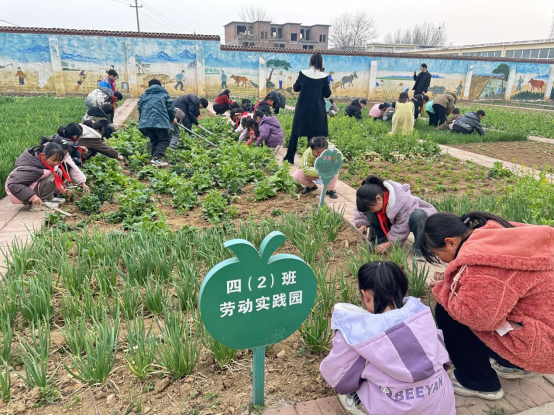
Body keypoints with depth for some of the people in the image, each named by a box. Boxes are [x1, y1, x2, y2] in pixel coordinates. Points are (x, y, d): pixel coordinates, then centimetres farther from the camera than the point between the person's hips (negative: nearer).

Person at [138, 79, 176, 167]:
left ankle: (155, 158, 7)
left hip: (146, 122, 4)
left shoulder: (144, 95, 22)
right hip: (160, 121, -4)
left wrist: (142, 119, 35)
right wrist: (172, 118, 26)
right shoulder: (164, 95, 14)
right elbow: (170, 108, 9)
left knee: (154, 140, 15)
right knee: (164, 140, 2)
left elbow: (139, 108, 20)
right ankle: (157, 157, -18)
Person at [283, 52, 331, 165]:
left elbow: (296, 88, 6)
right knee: (314, 135, 6)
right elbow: (327, 94, 0)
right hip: (317, 110, -1)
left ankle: (290, 158, 14)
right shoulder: (323, 76, -9)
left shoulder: (303, 73, -6)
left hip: (302, 108, 1)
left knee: (295, 132, 11)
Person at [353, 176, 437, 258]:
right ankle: (379, 242, -7)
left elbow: (402, 228, -31)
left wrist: (389, 243, -28)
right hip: (394, 221, 6)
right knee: (371, 215, -18)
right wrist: (362, 223, -15)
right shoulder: (374, 199, -19)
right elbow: (361, 208, 0)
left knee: (417, 216, -44)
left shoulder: (402, 202, -39)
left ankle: (419, 249, -24)